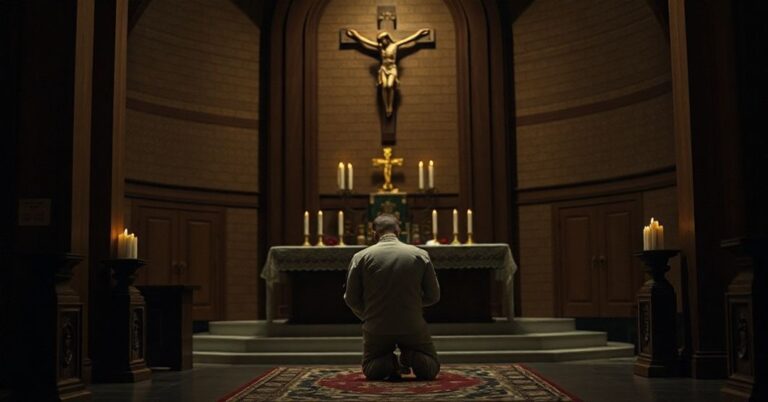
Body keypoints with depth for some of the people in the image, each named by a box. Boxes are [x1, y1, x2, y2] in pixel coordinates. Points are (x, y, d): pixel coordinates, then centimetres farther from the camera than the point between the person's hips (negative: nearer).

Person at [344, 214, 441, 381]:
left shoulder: (361, 257, -5)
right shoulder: (420, 255, -3)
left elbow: (351, 299, -1)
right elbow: (433, 296, 2)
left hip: (377, 329, 0)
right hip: (413, 327, 0)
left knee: (369, 371, 24)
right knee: (432, 368, 21)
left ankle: (388, 362, -9)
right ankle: (411, 357, -10)